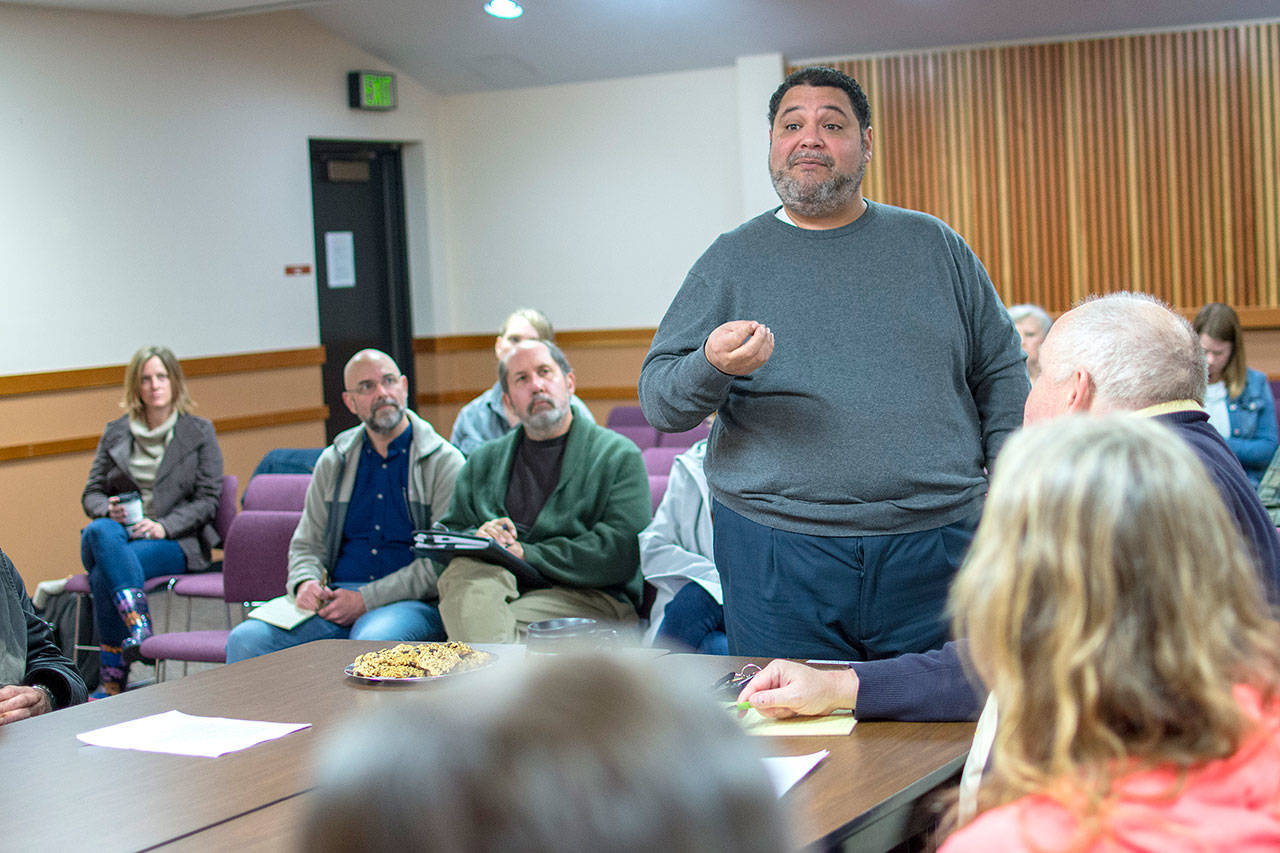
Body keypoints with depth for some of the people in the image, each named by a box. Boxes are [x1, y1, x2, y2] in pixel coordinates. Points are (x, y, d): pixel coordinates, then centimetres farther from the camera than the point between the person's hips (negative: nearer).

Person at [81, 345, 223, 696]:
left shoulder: (200, 432, 9)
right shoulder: (115, 433, 17)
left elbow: (208, 498, 2)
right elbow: (91, 493, 18)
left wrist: (164, 526, -14)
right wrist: (108, 510, -7)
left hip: (175, 541, -3)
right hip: (120, 531, 3)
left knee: (105, 574, -33)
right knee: (100, 531, -37)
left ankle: (113, 679, -31)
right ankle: (138, 624, -49)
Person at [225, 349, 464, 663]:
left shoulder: (443, 461, 2)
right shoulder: (333, 463, 18)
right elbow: (307, 544, 22)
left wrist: (366, 600, -14)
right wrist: (304, 583, -3)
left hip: (413, 602, -4)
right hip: (333, 599, 4)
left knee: (374, 640, -40)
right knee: (246, 639, -22)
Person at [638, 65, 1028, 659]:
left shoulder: (932, 244, 11)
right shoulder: (734, 259, 7)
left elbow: (1001, 375, 13)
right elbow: (658, 401, 3)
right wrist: (712, 367, -19)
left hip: (937, 545, 1)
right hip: (778, 554, -1)